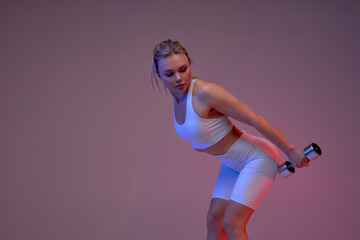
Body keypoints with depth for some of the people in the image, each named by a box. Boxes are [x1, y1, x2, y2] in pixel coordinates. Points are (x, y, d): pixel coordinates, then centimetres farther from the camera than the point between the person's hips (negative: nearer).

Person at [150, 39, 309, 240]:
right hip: (233, 163, 8)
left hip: (257, 158, -8)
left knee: (232, 224, -13)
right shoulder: (178, 97, -2)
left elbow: (256, 120, -24)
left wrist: (290, 150, -18)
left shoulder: (206, 92, -28)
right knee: (214, 219, 5)